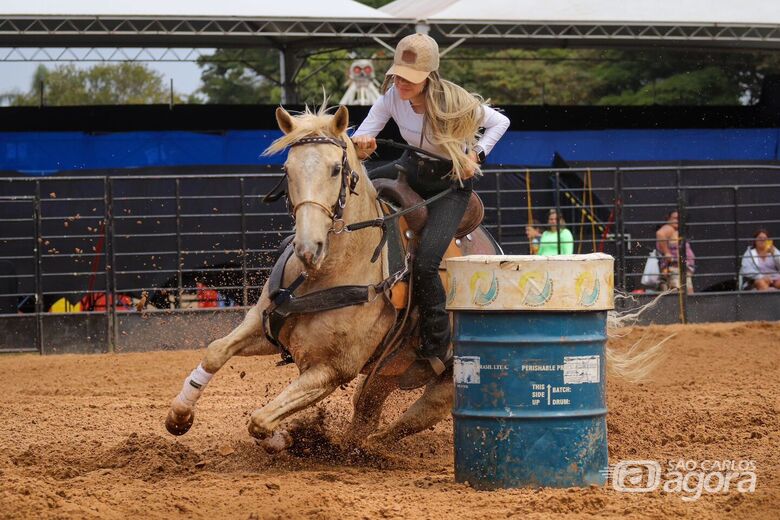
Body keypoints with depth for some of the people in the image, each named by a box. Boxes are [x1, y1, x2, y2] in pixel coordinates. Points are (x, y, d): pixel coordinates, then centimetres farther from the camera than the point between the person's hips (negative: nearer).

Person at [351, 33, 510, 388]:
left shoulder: (451, 101, -24)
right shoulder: (391, 97, -13)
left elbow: (500, 122, -8)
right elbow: (361, 140, -16)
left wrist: (475, 155, -20)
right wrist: (360, 145, -39)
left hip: (451, 181, -6)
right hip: (413, 168, 6)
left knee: (425, 262, -22)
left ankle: (437, 352, -8)